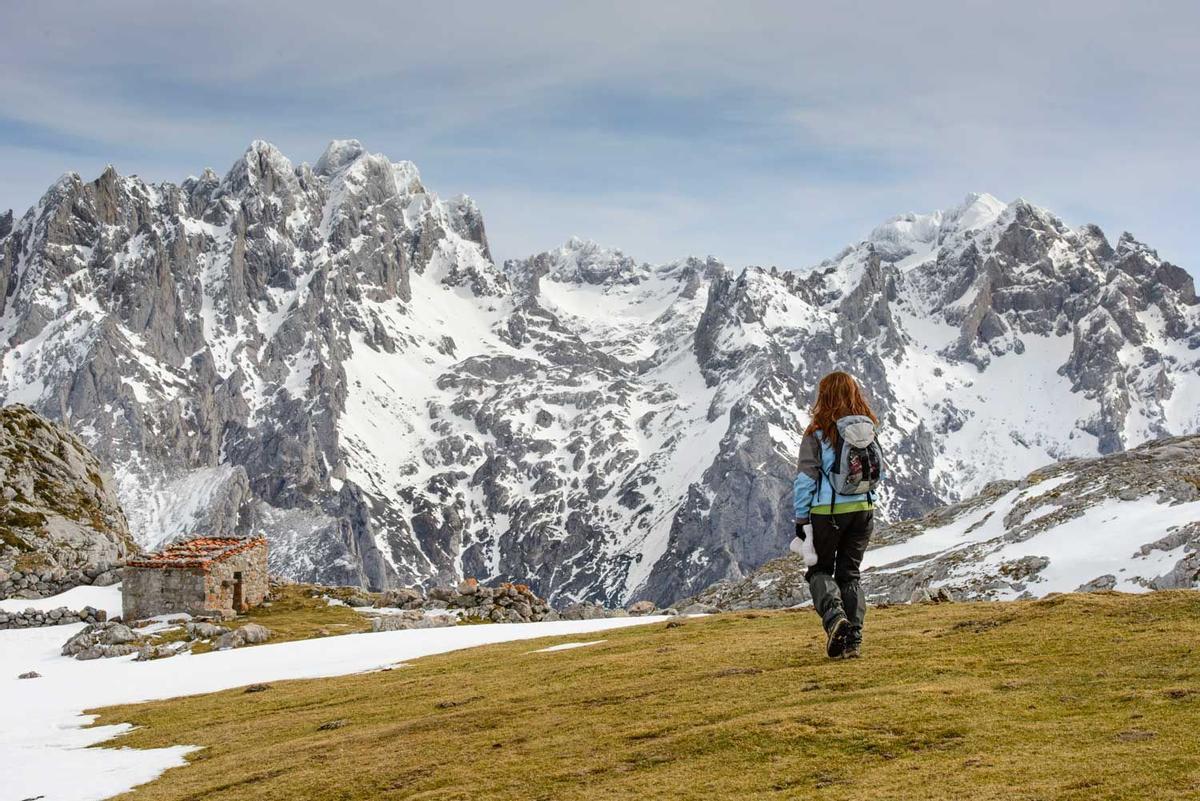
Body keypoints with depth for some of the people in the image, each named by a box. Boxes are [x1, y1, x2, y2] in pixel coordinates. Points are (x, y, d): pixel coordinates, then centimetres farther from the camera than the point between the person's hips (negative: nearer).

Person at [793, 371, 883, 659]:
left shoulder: (818, 433, -11)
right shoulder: (869, 429, 3)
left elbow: (806, 479, -11)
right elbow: (880, 472, 12)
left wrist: (801, 519, -4)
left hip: (827, 511, -4)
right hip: (863, 508, 4)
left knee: (819, 570, 13)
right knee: (850, 573, 14)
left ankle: (834, 616, -14)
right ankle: (853, 638, 5)